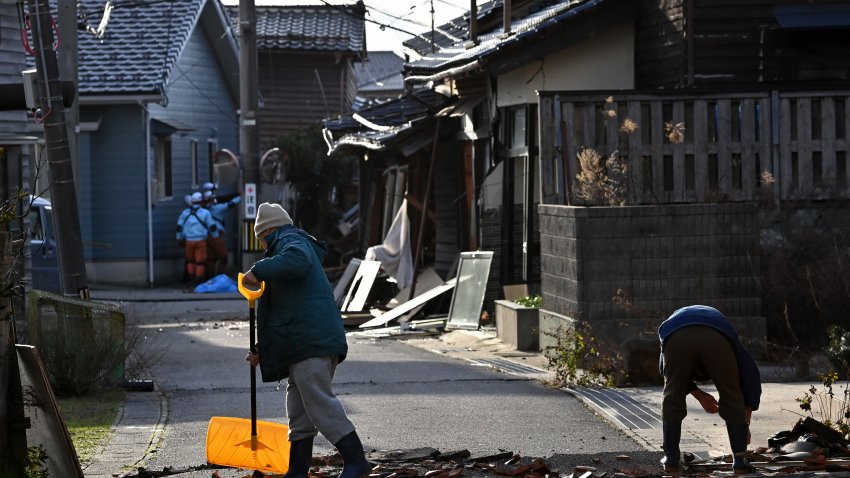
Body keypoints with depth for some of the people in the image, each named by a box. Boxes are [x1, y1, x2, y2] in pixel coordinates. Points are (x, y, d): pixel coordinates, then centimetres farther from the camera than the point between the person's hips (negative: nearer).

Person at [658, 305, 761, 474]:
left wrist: (699, 395, 43)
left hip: (676, 337, 1)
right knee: (732, 399, 17)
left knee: (672, 400, 21)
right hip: (716, 338, -1)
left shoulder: (675, 318, 47)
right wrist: (745, 424, 38)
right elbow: (750, 375, 34)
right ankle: (739, 460, 16)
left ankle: (671, 459, 23)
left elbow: (667, 372, 40)